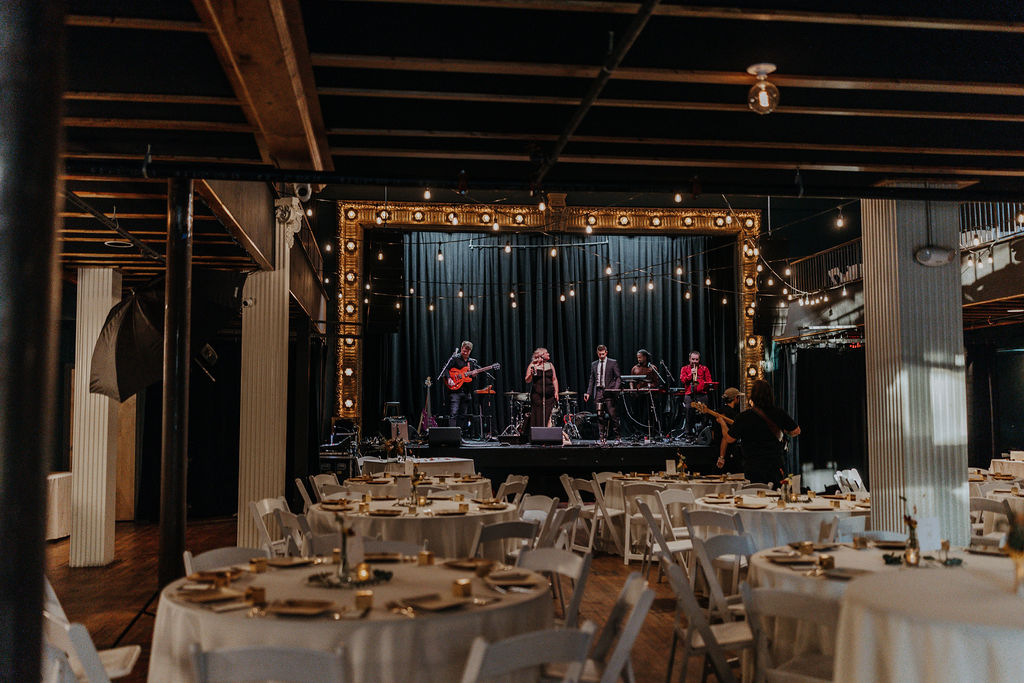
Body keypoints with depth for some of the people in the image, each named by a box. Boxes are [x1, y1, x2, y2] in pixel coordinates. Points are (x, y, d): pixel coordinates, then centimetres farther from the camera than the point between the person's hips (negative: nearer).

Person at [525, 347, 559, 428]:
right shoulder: (532, 366, 1)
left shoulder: (550, 365, 14)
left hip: (549, 395, 4)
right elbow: (527, 380, -1)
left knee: (549, 418, -2)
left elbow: (554, 380, 15)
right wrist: (531, 374, -22)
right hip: (537, 395, -4)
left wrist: (556, 392, 5)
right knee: (538, 417, -6)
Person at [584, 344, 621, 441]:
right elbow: (592, 380, 16)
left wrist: (615, 389, -14)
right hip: (598, 392, 4)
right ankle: (602, 436, 4)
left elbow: (618, 377, 1)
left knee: (612, 414, -6)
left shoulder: (613, 363, 4)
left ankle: (618, 434, 4)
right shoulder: (594, 364, 15)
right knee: (600, 415, 1)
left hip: (608, 391, -3)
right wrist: (588, 393, 6)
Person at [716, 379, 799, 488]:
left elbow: (729, 439, -2)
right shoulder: (780, 413, -3)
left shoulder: (744, 417, -11)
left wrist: (722, 422, 16)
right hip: (776, 466, 3)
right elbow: (796, 431, 7)